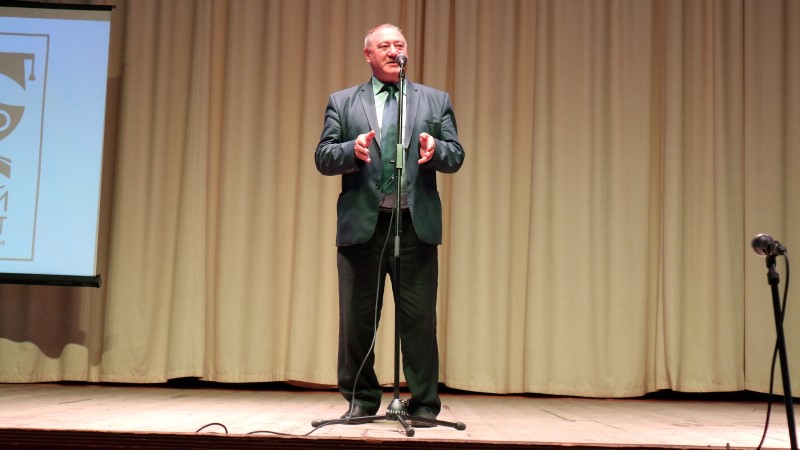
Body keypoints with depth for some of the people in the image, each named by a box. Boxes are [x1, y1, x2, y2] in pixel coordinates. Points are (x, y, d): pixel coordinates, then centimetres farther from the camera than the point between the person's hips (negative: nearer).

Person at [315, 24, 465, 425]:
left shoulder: (436, 101, 14)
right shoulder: (342, 102, 12)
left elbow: (456, 157, 7)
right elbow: (323, 158, 4)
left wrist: (436, 149, -15)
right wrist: (352, 150, -16)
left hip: (417, 225, 0)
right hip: (362, 223, 0)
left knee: (419, 319, 1)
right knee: (357, 319, 6)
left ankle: (424, 402, 10)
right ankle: (361, 399, 19)